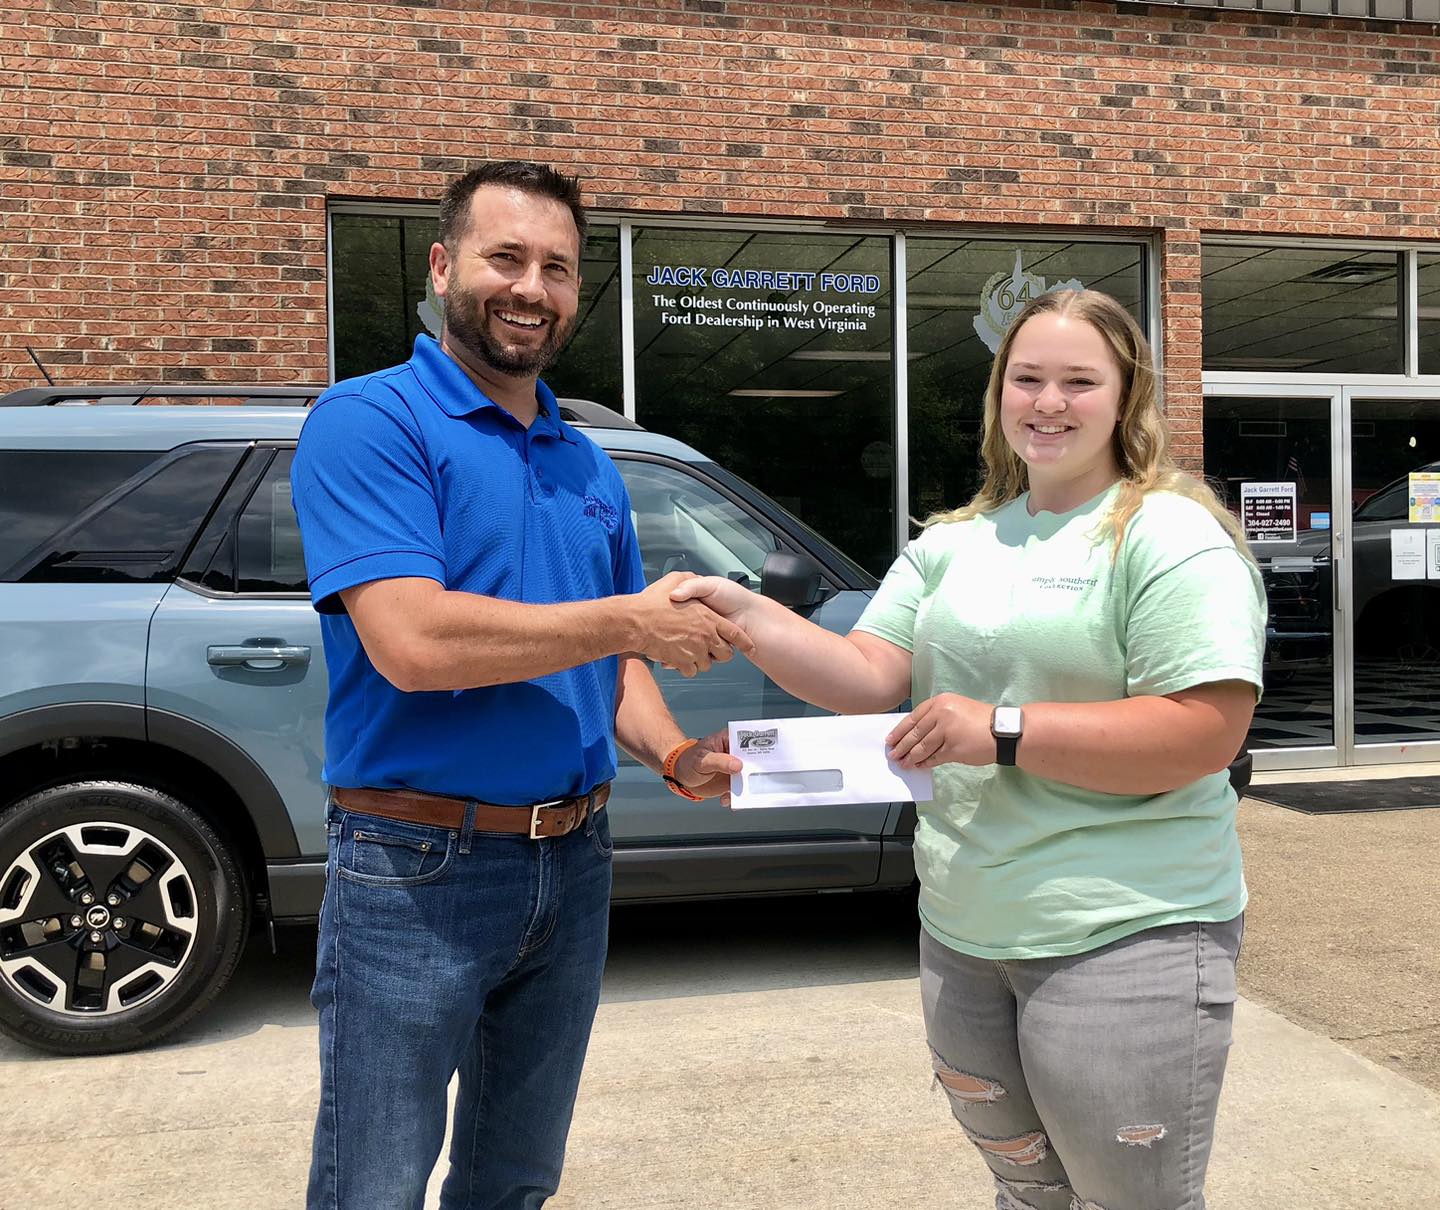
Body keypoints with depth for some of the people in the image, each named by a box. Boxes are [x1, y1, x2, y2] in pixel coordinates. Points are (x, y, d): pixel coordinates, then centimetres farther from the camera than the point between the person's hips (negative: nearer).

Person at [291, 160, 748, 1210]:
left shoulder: (589, 466, 11)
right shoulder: (369, 422, -11)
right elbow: (411, 642, -24)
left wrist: (671, 752, -3)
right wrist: (633, 620, -18)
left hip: (573, 863, 7)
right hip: (418, 870, -6)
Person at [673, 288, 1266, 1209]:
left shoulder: (1172, 537, -10)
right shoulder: (953, 544, 9)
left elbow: (1208, 732, -19)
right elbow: (868, 680, 2)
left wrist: (1002, 731, -23)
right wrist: (749, 615, -13)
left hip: (1126, 941, -6)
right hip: (962, 935, 6)